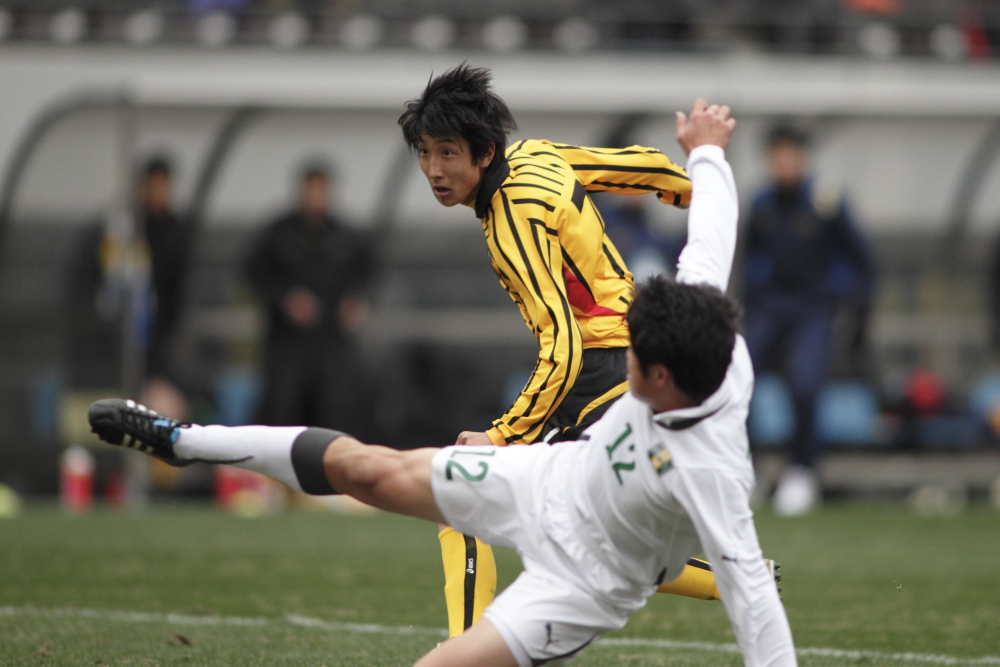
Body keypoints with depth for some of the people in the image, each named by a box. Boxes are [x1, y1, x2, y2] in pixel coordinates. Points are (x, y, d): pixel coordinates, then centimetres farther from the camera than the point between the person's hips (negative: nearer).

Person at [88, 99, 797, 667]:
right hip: (555, 476, 7)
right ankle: (182, 440, 25)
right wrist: (707, 154, 13)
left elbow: (751, 589, -39)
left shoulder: (708, 472, -40)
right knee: (365, 467, 11)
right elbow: (709, 250, -5)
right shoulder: (714, 355, -22)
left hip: (578, 582, -7)